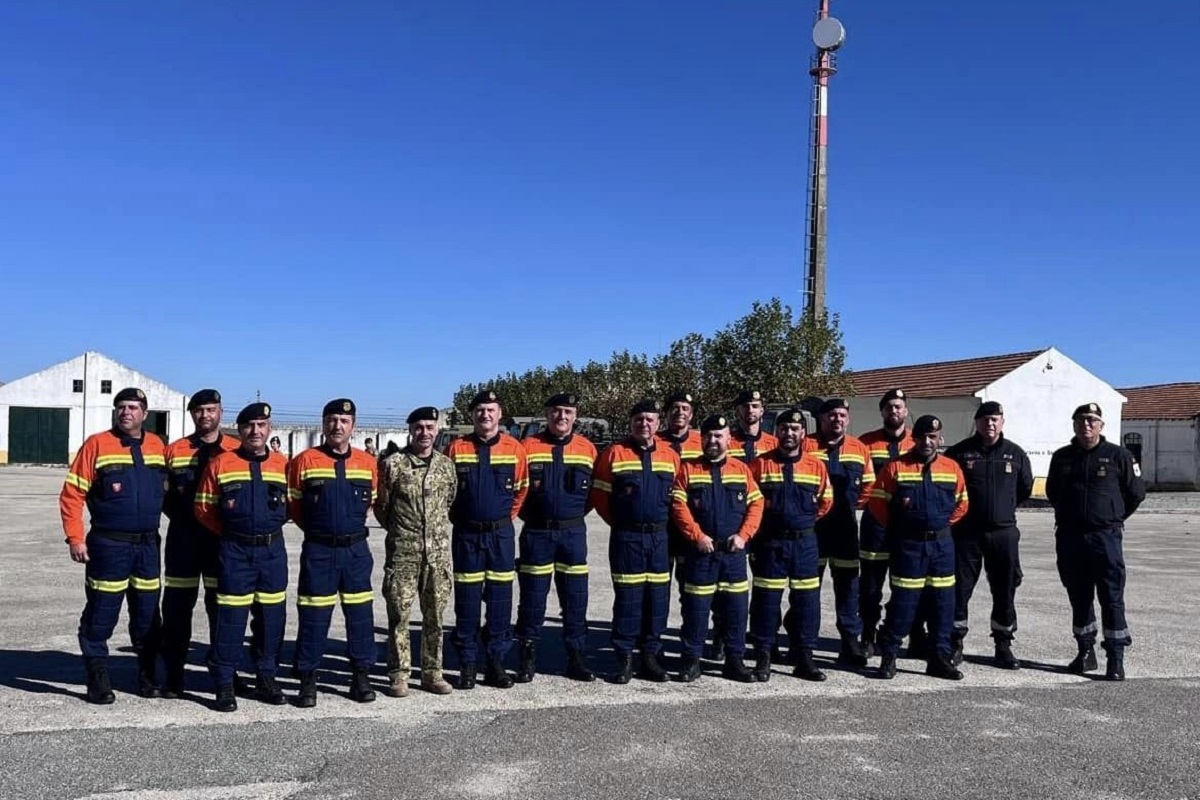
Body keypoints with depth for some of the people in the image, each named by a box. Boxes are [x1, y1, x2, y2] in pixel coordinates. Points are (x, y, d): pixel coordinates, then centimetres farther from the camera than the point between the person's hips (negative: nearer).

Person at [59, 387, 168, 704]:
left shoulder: (157, 446, 7)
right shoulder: (97, 444, -5)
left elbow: (169, 490, 17)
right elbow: (72, 494, -7)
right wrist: (75, 538, -12)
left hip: (148, 545, 4)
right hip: (108, 545, -4)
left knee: (148, 615, 11)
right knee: (101, 615, 2)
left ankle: (147, 677, 22)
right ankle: (98, 681, 13)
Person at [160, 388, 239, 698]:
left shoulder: (237, 450, 3)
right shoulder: (174, 451, 7)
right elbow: (164, 495, 7)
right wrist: (183, 517, -7)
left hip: (224, 540, -1)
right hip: (183, 539, 1)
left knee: (222, 606, 5)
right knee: (177, 607, 4)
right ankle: (173, 675, 14)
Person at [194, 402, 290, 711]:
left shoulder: (283, 465, 5)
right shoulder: (221, 463, 0)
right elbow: (203, 507, 4)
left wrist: (271, 523, 5)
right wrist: (230, 531, 1)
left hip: (273, 550, 2)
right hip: (235, 551, -2)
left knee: (272, 616, 8)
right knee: (231, 617, -2)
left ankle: (266, 678, 21)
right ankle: (224, 684, 9)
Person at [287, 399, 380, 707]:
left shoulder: (368, 463, 2)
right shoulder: (304, 461, -5)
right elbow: (292, 502, 3)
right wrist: (315, 528, 9)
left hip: (356, 549, 2)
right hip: (318, 551, -2)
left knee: (360, 613, 7)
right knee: (313, 616, 3)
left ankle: (361, 677, 18)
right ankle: (307, 680, 14)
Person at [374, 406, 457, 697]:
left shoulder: (446, 464, 5)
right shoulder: (393, 463, -6)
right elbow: (381, 506, 3)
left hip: (438, 551, 3)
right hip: (402, 552, -3)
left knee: (435, 615, 8)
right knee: (399, 614, 1)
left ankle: (432, 672, 19)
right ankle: (399, 675, 11)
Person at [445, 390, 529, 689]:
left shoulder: (514, 448, 0)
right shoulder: (456, 448, -2)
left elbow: (522, 488, 11)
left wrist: (506, 516, 10)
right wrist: (459, 516, 8)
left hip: (501, 534, 1)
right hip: (466, 535, -1)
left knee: (500, 600, 4)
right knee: (466, 601, 3)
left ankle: (496, 663, 14)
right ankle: (467, 664, 12)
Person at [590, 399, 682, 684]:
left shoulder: (670, 456, 6)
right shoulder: (613, 454, -2)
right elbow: (600, 496, 0)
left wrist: (663, 524, 8)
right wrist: (621, 524, 4)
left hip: (660, 538, 3)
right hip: (626, 538, -3)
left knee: (658, 598, 6)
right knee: (627, 598, 0)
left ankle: (650, 656, 18)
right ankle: (624, 658, 9)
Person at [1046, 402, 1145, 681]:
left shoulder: (1118, 456, -1)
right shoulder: (1062, 457, 8)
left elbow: (1136, 493, 7)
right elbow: (1052, 492, 22)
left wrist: (1114, 518, 11)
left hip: (1105, 537, -4)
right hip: (1069, 538, 4)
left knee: (1112, 598, -4)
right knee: (1079, 598, 11)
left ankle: (1116, 660, 0)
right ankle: (1085, 652, 22)